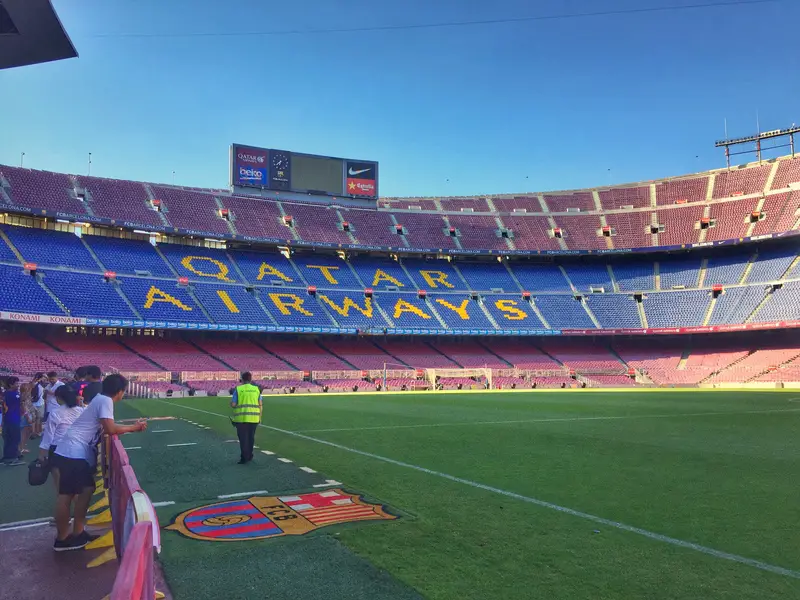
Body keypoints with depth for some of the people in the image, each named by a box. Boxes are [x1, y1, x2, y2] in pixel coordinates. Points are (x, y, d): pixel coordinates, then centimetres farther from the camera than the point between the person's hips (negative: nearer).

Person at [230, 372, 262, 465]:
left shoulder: (238, 389, -4)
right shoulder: (256, 389, 4)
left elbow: (232, 405, -8)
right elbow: (260, 405, 2)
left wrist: (232, 402, 15)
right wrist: (259, 417, 10)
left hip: (241, 418, -3)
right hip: (254, 418, 3)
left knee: (243, 438, 4)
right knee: (251, 437, 17)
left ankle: (244, 458, 3)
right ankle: (249, 456, 28)